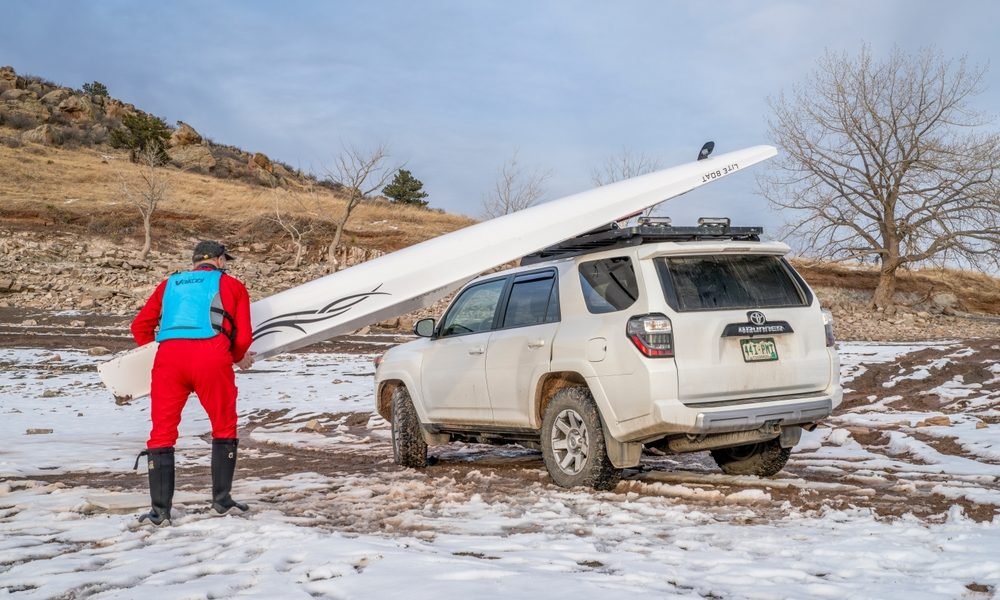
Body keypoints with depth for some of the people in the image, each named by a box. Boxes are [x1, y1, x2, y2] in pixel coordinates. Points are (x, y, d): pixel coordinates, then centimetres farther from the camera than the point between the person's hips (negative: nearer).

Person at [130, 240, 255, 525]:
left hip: (168, 355, 2)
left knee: (162, 432, 10)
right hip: (212, 357, -2)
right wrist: (239, 358, 34)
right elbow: (243, 337, 14)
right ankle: (221, 499, 19)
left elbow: (140, 326, 24)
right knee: (224, 427, 16)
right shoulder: (232, 285, 21)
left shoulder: (168, 284, 28)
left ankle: (160, 509, 7)